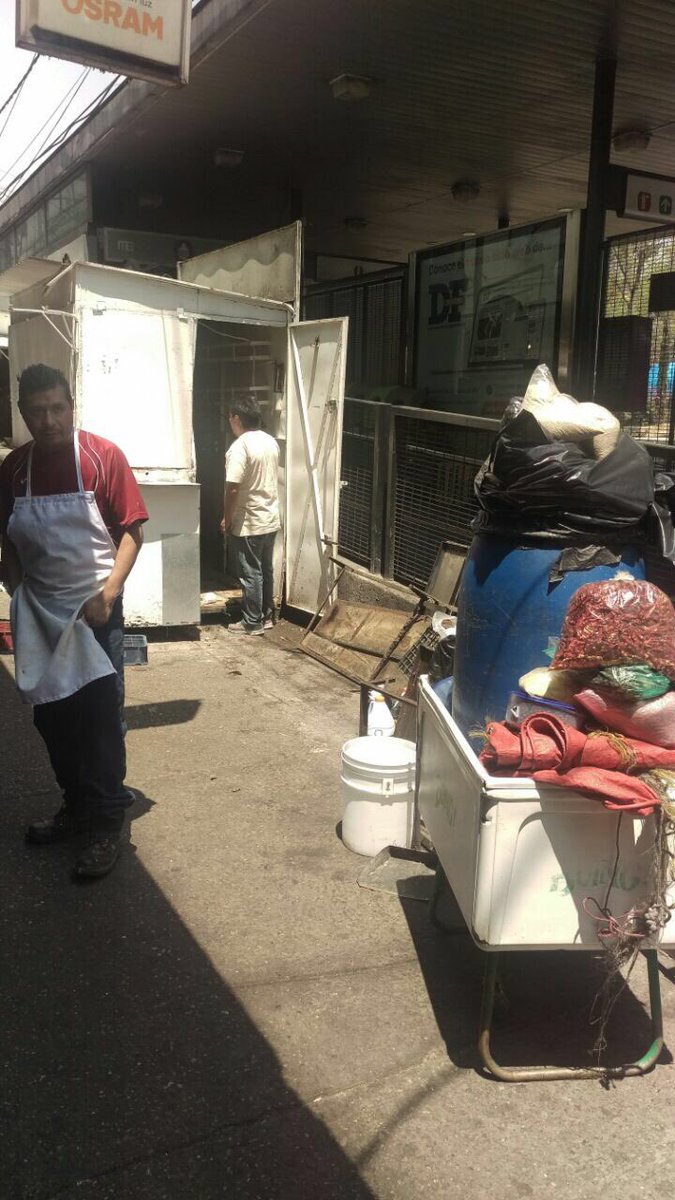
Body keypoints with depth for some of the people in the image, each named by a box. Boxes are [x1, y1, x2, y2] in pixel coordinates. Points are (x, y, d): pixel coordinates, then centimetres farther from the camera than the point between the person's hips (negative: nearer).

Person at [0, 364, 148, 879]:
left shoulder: (104, 457, -10)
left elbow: (132, 529, -9)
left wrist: (108, 593, -16)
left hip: (95, 609, -4)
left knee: (101, 716, -1)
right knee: (51, 715, 13)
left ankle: (106, 825, 9)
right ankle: (76, 805, 31)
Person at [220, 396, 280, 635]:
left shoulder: (239, 447, -19)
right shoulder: (271, 442, 6)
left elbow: (233, 488, -22)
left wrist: (227, 518, -11)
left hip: (248, 524, -8)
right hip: (271, 519, 8)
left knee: (250, 573, 1)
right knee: (266, 570, 16)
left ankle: (252, 622, 9)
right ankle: (267, 616, 26)